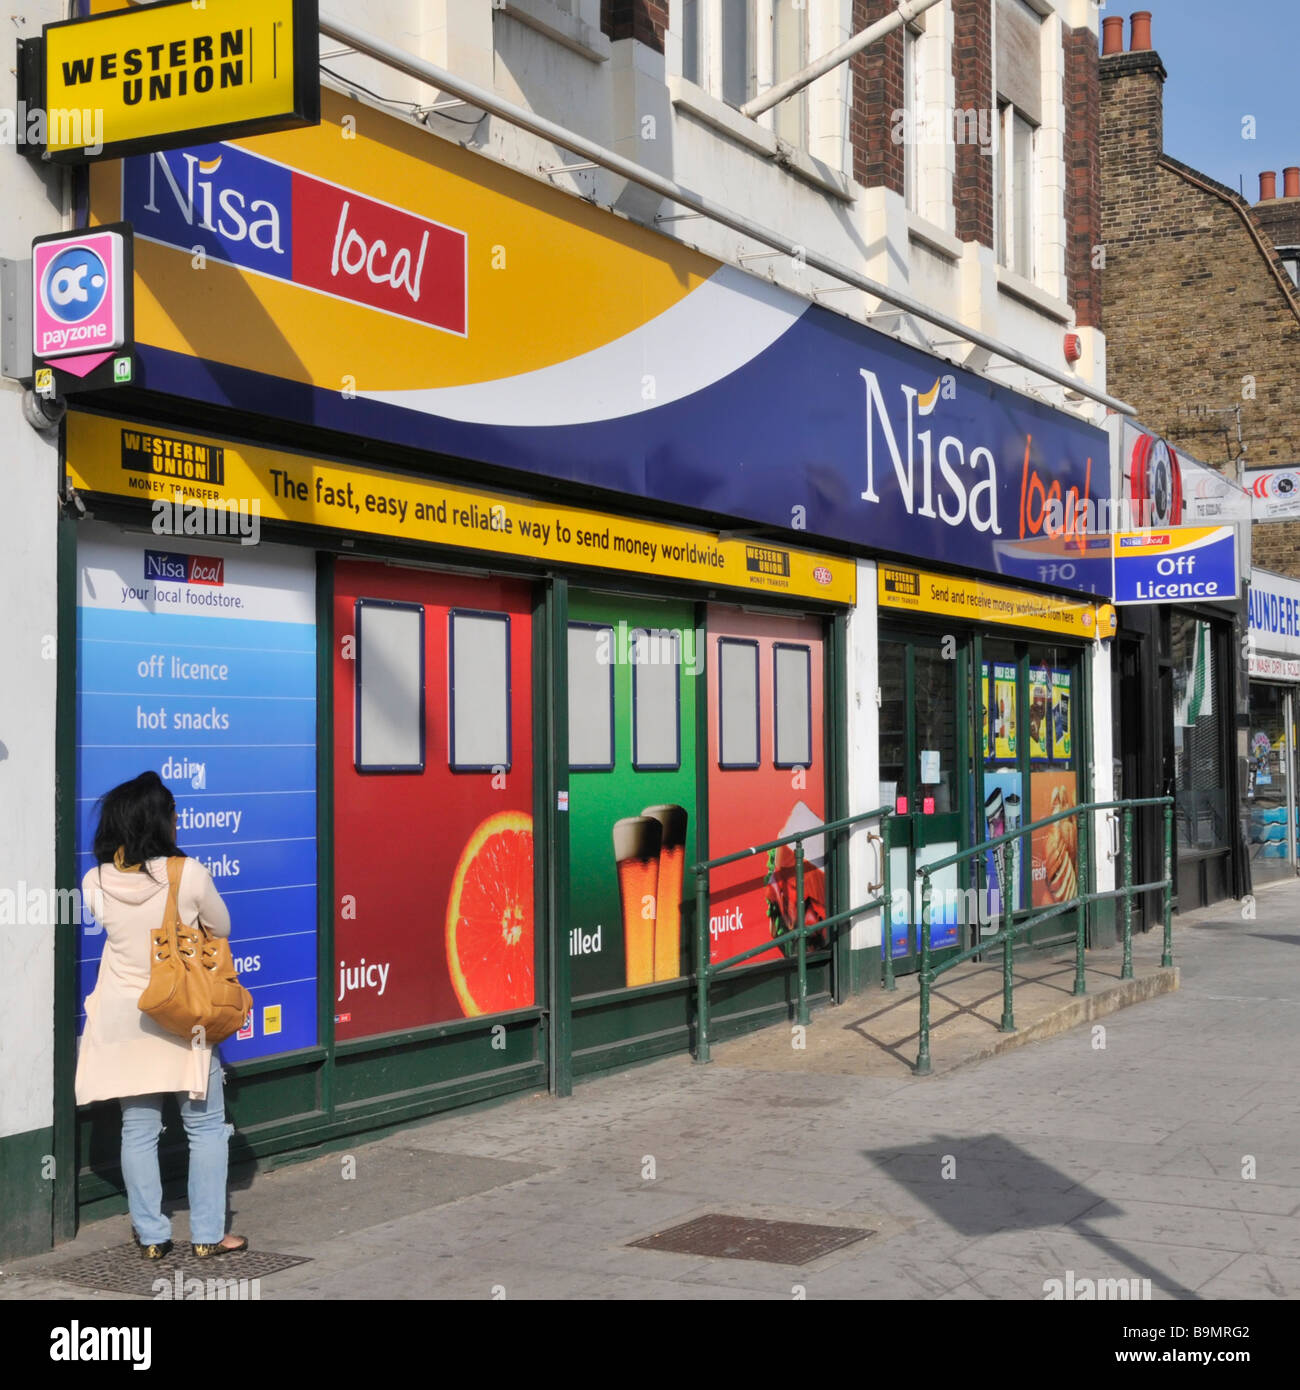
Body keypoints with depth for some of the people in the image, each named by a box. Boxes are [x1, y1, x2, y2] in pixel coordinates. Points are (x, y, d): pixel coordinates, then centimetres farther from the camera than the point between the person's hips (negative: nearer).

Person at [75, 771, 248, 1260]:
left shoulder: (96, 883, -9)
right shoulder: (189, 875, -17)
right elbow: (221, 929, -1)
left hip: (123, 1019, 3)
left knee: (138, 1129, 12)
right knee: (206, 1126, 10)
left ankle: (151, 1237, 17)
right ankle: (207, 1235, 14)